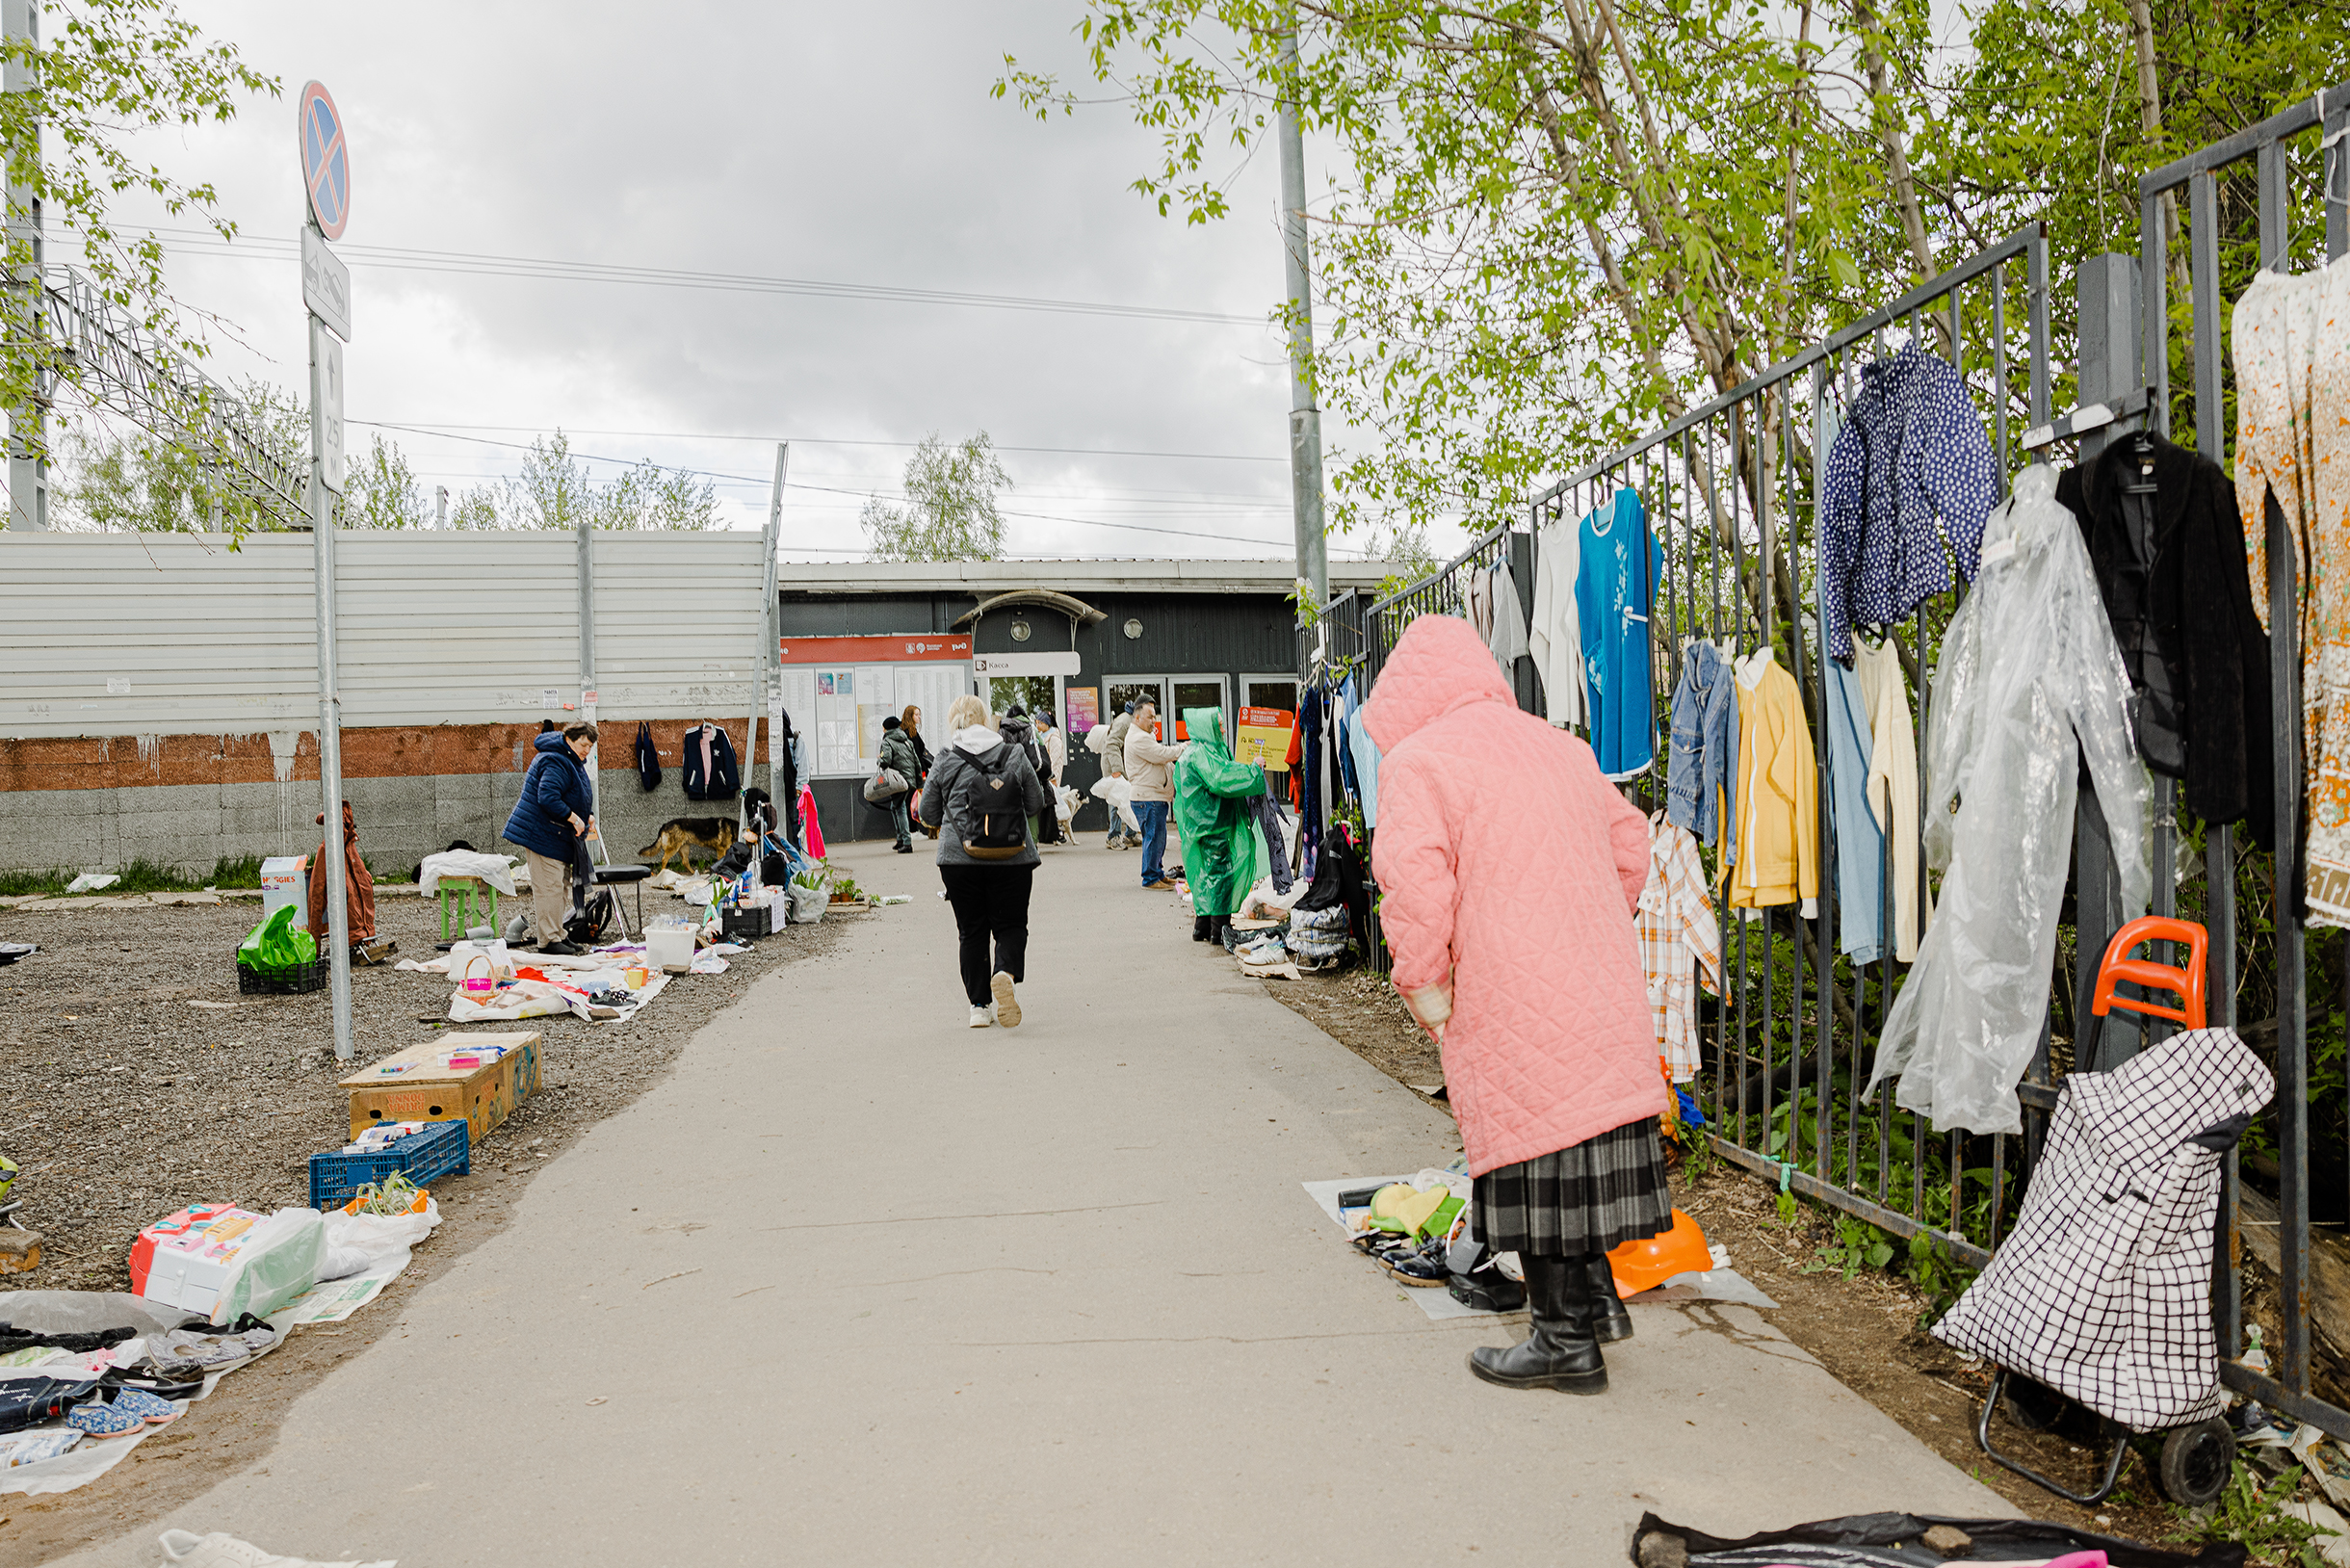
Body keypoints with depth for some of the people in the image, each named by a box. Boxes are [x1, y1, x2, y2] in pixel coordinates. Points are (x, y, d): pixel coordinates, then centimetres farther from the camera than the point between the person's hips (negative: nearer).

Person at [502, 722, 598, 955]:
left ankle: (555, 934, 22)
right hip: (541, 834, -11)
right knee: (549, 886, -11)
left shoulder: (572, 763, 17)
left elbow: (576, 797, 27)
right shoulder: (556, 762, -19)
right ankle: (548, 940, -8)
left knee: (556, 886, 15)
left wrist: (588, 816, 9)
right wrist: (573, 817, -25)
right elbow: (548, 797, -29)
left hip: (556, 835, 11)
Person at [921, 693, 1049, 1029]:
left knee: (971, 931, 10)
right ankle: (1005, 973, -18)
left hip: (959, 857, 0)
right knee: (1011, 925, 10)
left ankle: (980, 1006, 12)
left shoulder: (945, 761, -2)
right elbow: (1036, 803, 7)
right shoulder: (1015, 756, 0)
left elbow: (928, 813, 4)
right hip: (1012, 857, 0)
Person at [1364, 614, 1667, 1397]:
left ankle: (1566, 1341, 14)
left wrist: (1422, 979, -9)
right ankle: (1595, 1299, 29)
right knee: (1584, 1130, 18)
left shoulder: (1415, 759, -7)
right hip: (1603, 985, 7)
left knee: (1533, 1152, 3)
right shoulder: (1558, 744, 16)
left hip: (1513, 999, -7)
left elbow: (1414, 875, -20)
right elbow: (1629, 841, 21)